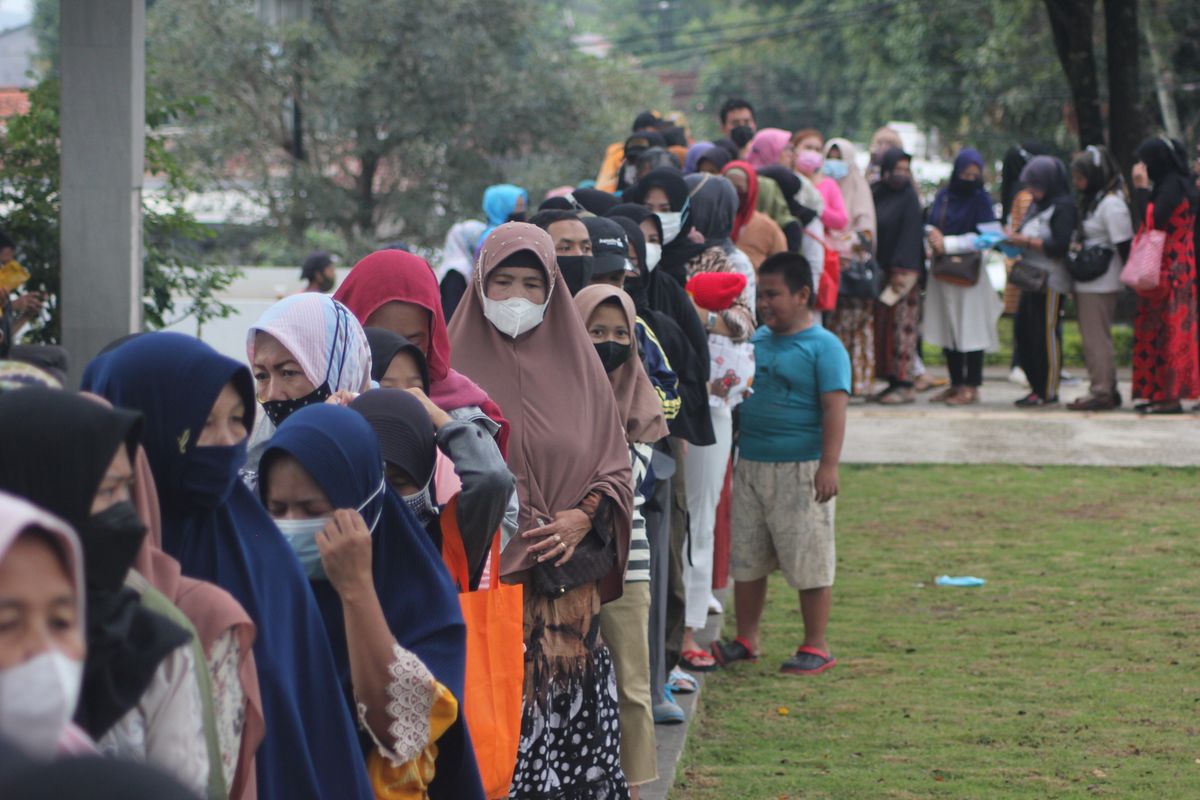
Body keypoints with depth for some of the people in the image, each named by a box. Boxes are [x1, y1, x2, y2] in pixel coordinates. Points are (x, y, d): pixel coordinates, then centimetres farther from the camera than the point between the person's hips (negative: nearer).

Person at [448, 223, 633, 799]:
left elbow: (616, 464, 10)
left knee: (572, 715, -1)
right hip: (484, 578, -2)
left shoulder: (575, 362, 9)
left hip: (566, 580, 2)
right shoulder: (459, 363, 2)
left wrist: (582, 518, -6)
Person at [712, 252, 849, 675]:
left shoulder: (823, 346, -8)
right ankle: (746, 640, 22)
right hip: (750, 466, 7)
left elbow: (834, 407, -14)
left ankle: (816, 648, 8)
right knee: (745, 559, 11)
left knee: (809, 562, -1)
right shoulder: (757, 340, 12)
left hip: (801, 470, -7)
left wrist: (829, 465, -21)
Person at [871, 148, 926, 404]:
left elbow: (911, 234, -13)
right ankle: (892, 382, 11)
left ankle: (905, 385, -7)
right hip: (880, 270, 6)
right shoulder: (875, 194, 10)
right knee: (883, 325, 6)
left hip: (902, 271, -6)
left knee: (902, 325, -8)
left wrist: (902, 271, -19)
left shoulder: (909, 198, -6)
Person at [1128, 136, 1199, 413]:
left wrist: (1141, 188, -13)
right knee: (1159, 332, 11)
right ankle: (1161, 393, 13)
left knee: (1169, 331, -9)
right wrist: (1143, 190, 12)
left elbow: (1152, 221, -20)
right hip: (1160, 272, 10)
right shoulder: (1166, 184, 16)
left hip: (1169, 273, -10)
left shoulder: (1173, 186, -13)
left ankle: (1170, 396, -9)